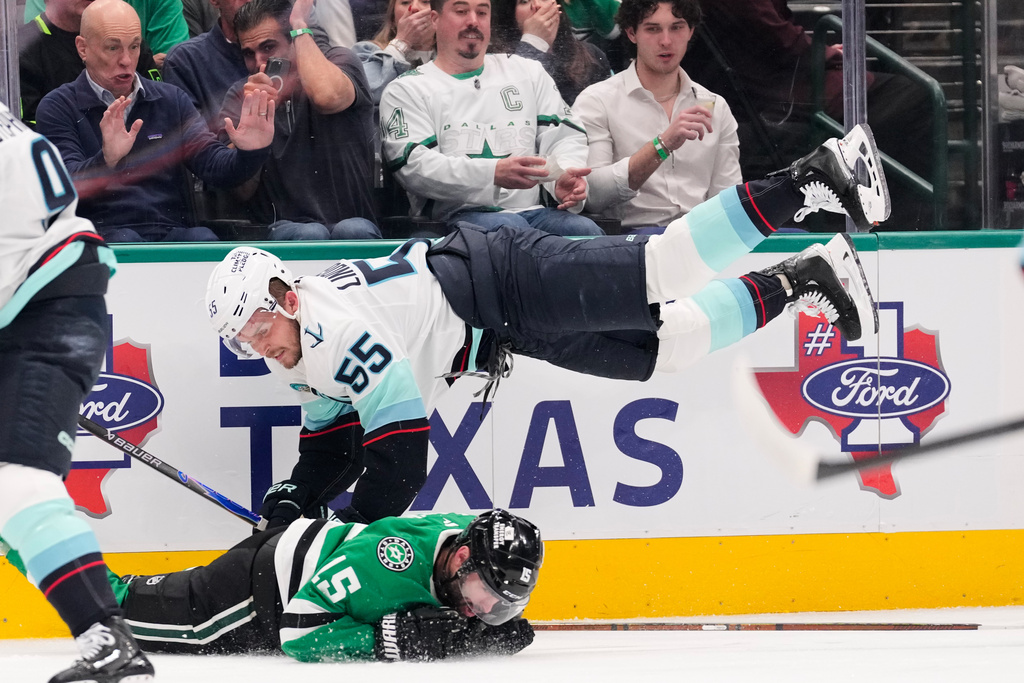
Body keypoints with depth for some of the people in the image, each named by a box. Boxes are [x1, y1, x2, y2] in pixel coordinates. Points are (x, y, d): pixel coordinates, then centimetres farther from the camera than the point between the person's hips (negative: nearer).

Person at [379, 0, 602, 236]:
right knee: (510, 226, -39)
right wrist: (494, 174, -22)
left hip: (529, 209, 4)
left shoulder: (527, 72, 26)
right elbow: (415, 165, -5)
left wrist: (566, 178, -8)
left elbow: (564, 136, 19)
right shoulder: (406, 90, 11)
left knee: (585, 229, -30)